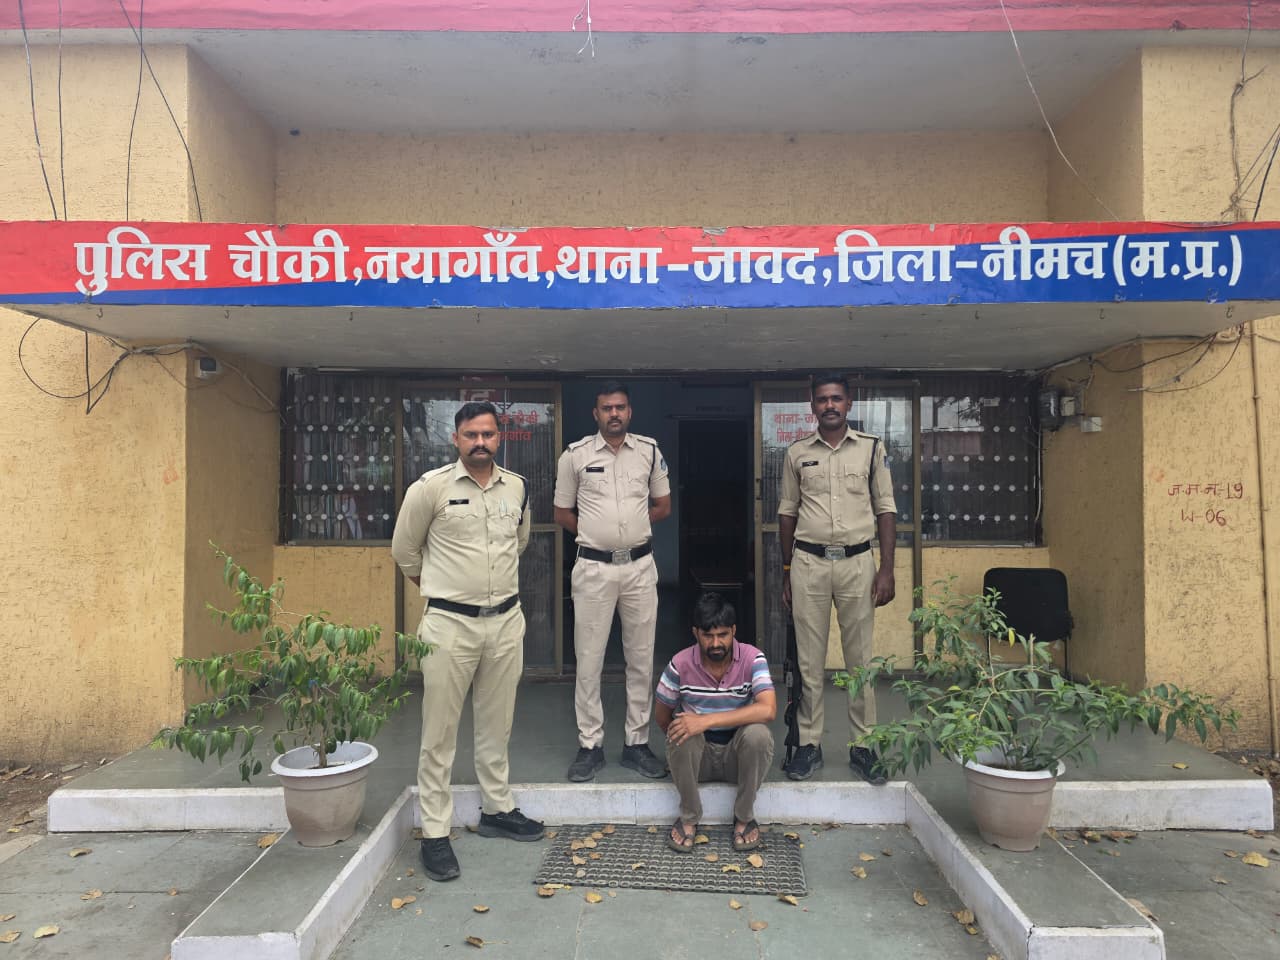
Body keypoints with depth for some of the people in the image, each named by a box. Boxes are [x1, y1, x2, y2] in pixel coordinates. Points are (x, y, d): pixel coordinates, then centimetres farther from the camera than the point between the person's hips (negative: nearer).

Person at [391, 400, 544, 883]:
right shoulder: (431, 487, -8)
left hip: (506, 621, 4)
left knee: (497, 724, 16)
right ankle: (435, 832, 15)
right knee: (440, 731, 3)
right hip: (450, 623, -4)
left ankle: (497, 809, 32)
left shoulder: (518, 488, 4)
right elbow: (404, 549, 4)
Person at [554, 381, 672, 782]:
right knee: (589, 660, 3)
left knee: (641, 659, 8)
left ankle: (637, 743, 20)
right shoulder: (575, 455, 0)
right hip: (593, 568, -1)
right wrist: (597, 532, 1)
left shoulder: (649, 450, 5)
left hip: (640, 566, 2)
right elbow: (562, 513, 7)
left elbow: (663, 505, 13)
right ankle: (590, 745, 15)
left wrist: (629, 527, 4)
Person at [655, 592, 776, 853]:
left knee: (757, 733, -33)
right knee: (680, 733, -32)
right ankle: (689, 816, -8)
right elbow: (662, 715, 3)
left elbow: (768, 710, -32)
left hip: (738, 752, 0)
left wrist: (707, 720, -35)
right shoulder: (681, 664, -14)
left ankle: (744, 816, -8)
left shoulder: (752, 659, -17)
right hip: (698, 754, 1)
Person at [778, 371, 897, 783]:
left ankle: (863, 746, 17)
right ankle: (809, 744, 16)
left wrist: (887, 569, -3)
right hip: (808, 562, 1)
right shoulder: (797, 452, 6)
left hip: (857, 562, 0)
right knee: (809, 659, 5)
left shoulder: (871, 448, 4)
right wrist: (786, 572, 8)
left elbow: (886, 510, 4)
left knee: (859, 657, 6)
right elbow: (787, 512, 10)